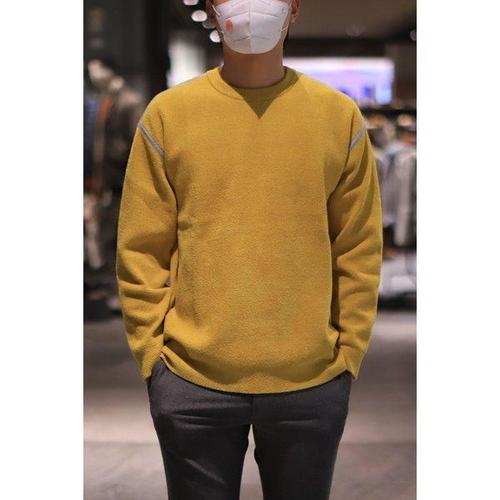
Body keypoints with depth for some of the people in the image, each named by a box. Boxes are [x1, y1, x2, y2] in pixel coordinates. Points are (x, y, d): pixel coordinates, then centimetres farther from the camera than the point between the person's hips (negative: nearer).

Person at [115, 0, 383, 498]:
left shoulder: (340, 115, 1)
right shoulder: (168, 112, 0)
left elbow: (359, 251, 4)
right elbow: (141, 250, 1)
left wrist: (348, 355, 1)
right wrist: (152, 355, -2)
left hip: (312, 383, 1)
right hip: (192, 383, 0)